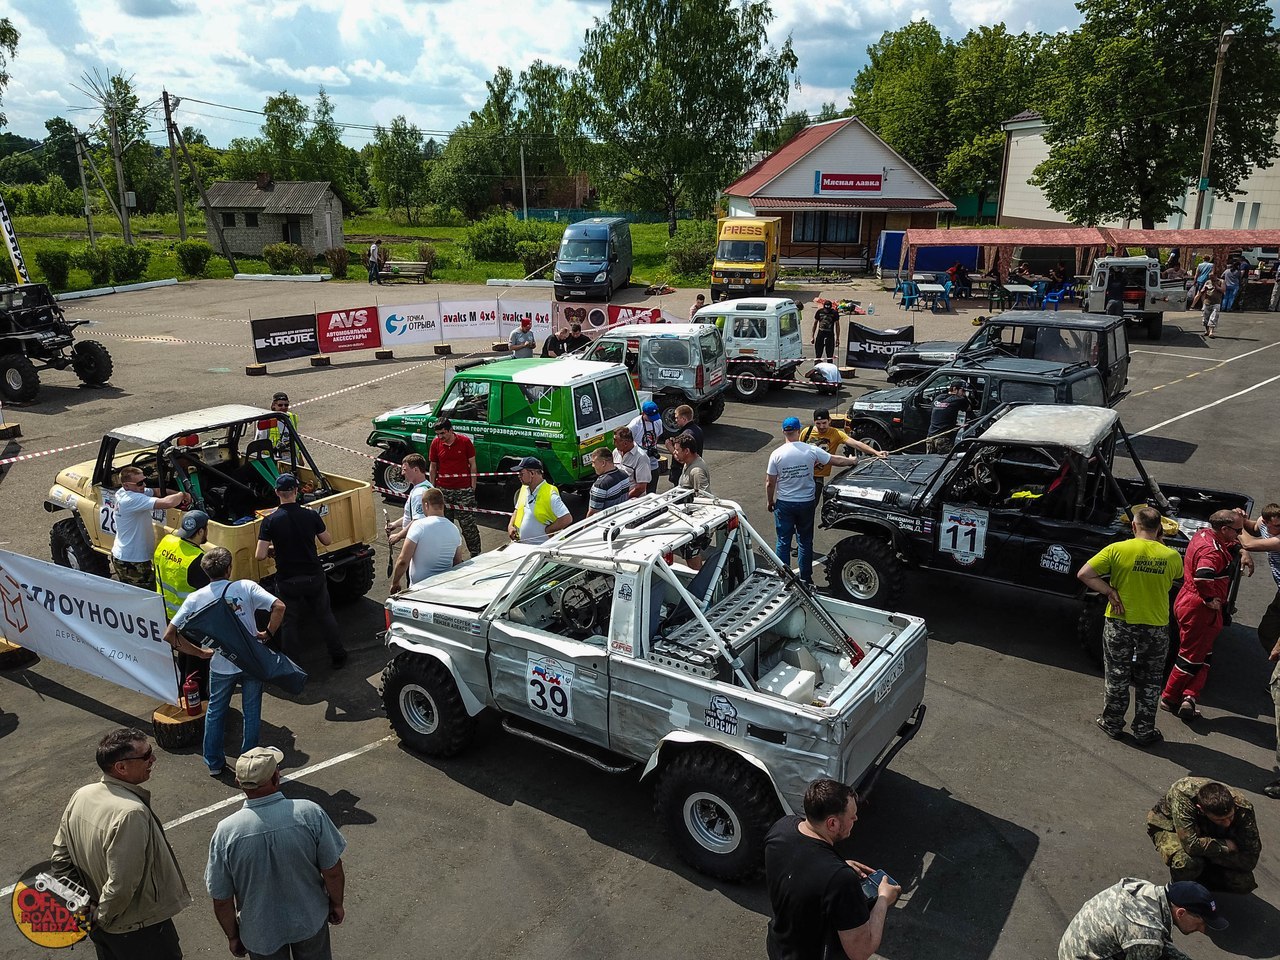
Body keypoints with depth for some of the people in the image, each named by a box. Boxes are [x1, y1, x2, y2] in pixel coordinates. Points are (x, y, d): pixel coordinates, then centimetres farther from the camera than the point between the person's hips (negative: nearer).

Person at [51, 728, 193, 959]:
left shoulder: (81, 796, -8)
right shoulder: (131, 813, -33)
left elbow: (60, 857, 2)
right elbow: (121, 885, -32)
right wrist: (101, 919, -15)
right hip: (139, 929, -7)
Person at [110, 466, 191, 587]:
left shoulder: (123, 492, 3)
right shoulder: (133, 499, -27)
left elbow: (155, 491, 9)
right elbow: (167, 503, -38)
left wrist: (179, 494, -8)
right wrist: (181, 495, -17)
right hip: (132, 562, -10)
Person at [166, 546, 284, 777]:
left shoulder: (196, 598, -5)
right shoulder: (246, 587, -11)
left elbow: (169, 635, -6)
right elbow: (279, 607, -21)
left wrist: (198, 652, 5)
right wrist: (268, 634, -7)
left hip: (221, 667, 1)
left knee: (215, 712, 22)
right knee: (251, 713, 14)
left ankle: (214, 763, 31)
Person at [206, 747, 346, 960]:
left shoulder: (225, 832, -24)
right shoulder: (310, 813, -26)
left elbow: (222, 900, -12)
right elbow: (333, 871, -15)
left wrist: (233, 936, 6)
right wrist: (336, 904, 5)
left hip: (261, 932, 0)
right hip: (310, 920, 0)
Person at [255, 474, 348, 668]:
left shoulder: (270, 521, -13)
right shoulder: (311, 515, -10)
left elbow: (260, 556, -16)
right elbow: (327, 541, 4)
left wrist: (271, 550, 5)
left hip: (287, 581, -1)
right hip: (314, 578, 1)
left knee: (291, 622, 15)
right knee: (324, 616, 19)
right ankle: (337, 655, 29)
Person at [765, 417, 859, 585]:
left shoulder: (776, 454, -12)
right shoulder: (811, 451, -10)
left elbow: (770, 483, -7)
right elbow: (837, 460, 1)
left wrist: (770, 502, 9)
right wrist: (852, 461, 21)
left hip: (784, 504, -1)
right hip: (806, 502, 1)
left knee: (783, 542, 10)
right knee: (805, 541, 15)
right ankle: (805, 578, 23)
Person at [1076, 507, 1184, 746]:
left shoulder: (1117, 550, -14)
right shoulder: (1171, 556, -9)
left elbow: (1084, 574, -16)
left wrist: (1110, 592, -9)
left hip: (1119, 623, -1)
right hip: (1156, 627, 1)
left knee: (1116, 678, 16)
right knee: (1149, 682, 17)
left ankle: (1112, 724, 28)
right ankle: (1144, 732, 26)